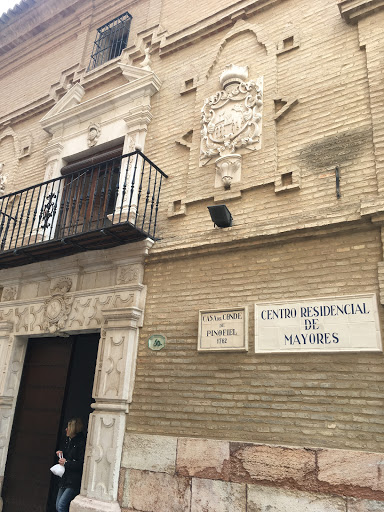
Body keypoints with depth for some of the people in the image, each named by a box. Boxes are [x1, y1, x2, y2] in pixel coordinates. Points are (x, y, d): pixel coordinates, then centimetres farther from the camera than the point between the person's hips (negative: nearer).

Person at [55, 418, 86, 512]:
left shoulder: (81, 443, -18)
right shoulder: (68, 440, 10)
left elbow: (82, 464, -22)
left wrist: (66, 463, -17)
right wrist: (61, 454, 6)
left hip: (74, 482, -9)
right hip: (65, 478, 9)